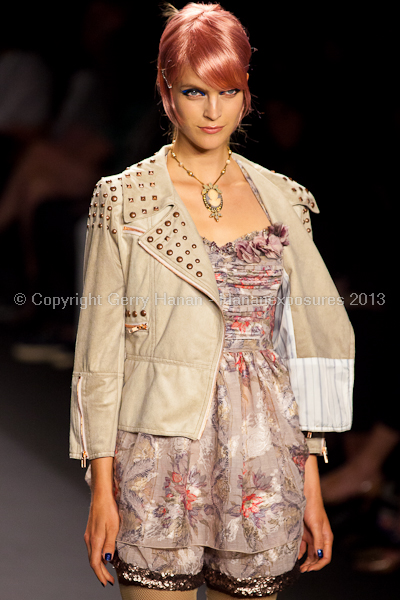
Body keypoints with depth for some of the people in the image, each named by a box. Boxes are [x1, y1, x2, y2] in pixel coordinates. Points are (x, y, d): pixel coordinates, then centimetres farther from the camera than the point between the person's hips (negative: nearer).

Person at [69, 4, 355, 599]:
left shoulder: (283, 200, 8)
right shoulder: (124, 199, -1)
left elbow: (302, 346, 8)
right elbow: (100, 349, -1)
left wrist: (312, 487, 5)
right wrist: (102, 488, -6)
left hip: (264, 462, 3)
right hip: (161, 459, -2)